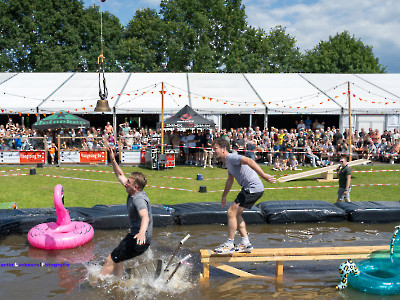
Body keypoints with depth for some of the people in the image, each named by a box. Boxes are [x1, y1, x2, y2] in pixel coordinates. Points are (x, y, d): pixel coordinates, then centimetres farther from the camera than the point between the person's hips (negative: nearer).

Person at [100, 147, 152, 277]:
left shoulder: (139, 199, -27)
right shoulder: (133, 192, 2)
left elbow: (145, 217, -45)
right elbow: (120, 175, 16)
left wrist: (142, 233, -63)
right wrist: (113, 160, 8)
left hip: (140, 241, -10)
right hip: (134, 235, 10)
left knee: (111, 260, -2)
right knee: (117, 262, 21)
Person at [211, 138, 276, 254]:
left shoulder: (231, 157, -12)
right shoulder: (228, 162, 21)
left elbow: (249, 161, -28)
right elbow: (230, 180, 35)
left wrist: (263, 175, -38)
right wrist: (224, 196, 42)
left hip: (253, 189, -10)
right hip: (249, 189, 10)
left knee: (231, 213, -8)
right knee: (235, 213, 17)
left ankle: (229, 245, 2)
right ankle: (245, 243, 20)